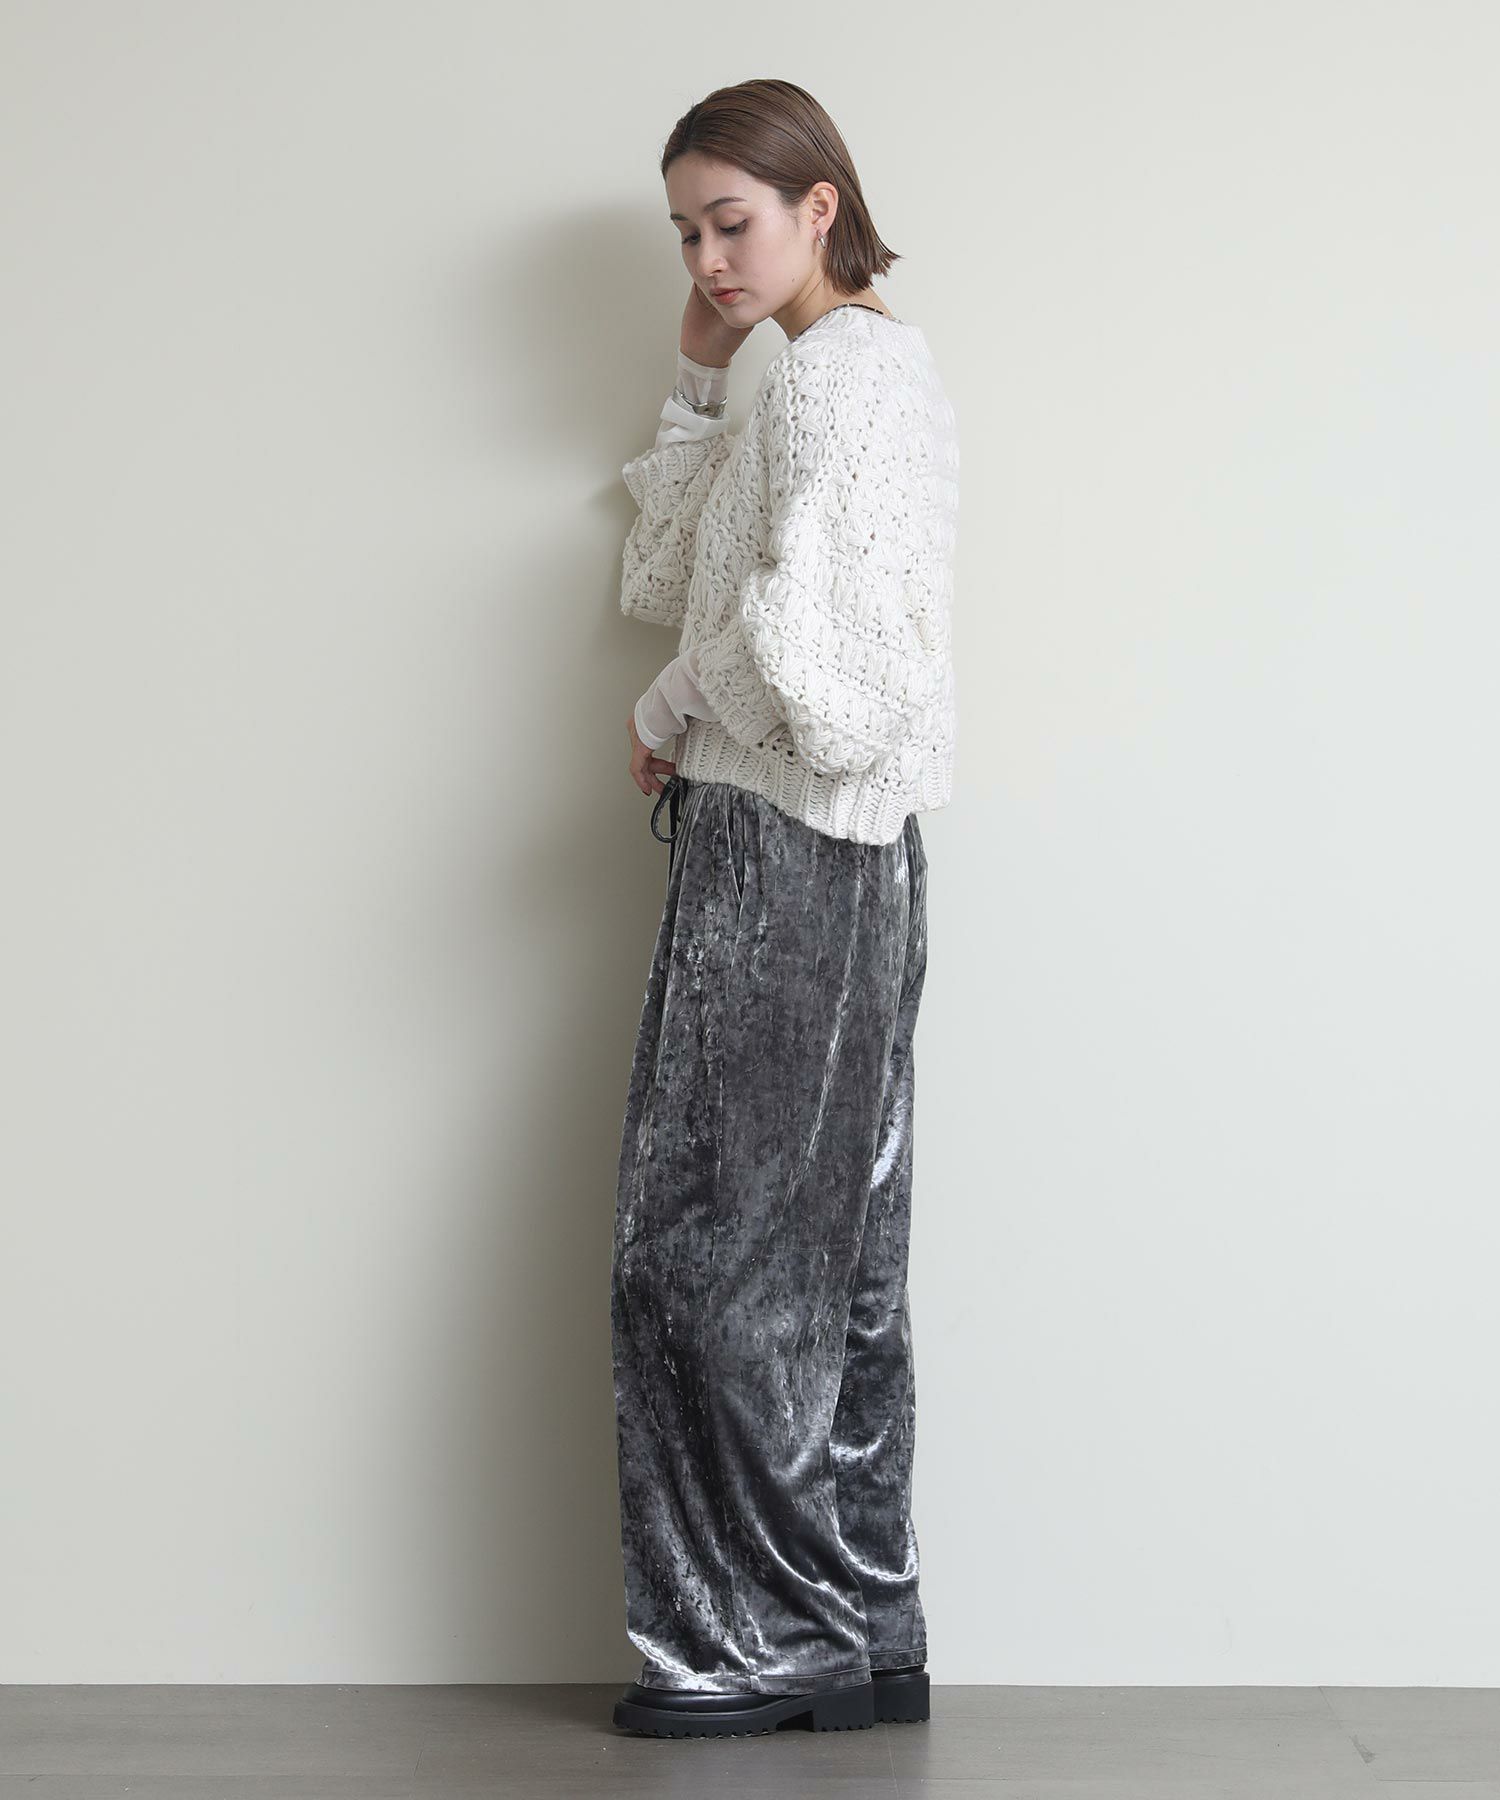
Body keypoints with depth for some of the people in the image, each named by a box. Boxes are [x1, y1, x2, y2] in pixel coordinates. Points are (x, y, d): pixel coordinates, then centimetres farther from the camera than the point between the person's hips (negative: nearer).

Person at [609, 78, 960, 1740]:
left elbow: (789, 624, -23)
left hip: (778, 850, -10)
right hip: (852, 860, 10)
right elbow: (667, 588, 22)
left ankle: (754, 1645, 5)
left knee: (712, 1249, -4)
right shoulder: (879, 365, 22)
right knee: (829, 1255, 10)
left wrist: (666, 717, -7)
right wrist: (698, 383, 15)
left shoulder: (834, 370, -9)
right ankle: (859, 1641, 18)